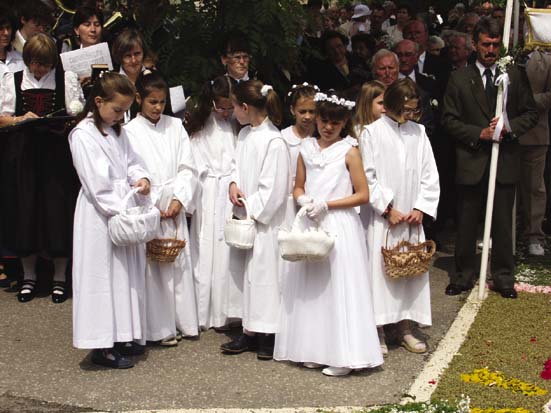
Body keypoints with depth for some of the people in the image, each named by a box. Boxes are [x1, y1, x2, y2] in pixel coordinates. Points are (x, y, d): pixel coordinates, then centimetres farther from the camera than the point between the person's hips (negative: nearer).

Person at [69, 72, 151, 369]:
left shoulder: (117, 131, 13)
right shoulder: (83, 135, -14)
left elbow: (130, 162, 15)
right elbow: (97, 183, -19)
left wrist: (141, 178, -7)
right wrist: (121, 212, -21)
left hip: (124, 213, 8)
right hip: (100, 217, -8)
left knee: (126, 275, 13)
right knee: (103, 276, -3)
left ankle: (123, 336, 24)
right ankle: (102, 346, 5)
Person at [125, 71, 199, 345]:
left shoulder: (175, 126, 9)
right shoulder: (130, 132, -1)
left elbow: (187, 168, 6)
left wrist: (179, 199, -7)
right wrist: (152, 207, -11)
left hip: (175, 206, 3)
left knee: (180, 263, 5)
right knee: (153, 266, -4)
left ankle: (183, 322, 16)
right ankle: (160, 328, 5)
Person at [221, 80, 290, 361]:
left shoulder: (273, 142, -18)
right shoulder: (244, 134, 8)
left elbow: (273, 188, -18)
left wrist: (251, 211, -12)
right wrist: (234, 184, -4)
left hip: (264, 221, -8)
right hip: (246, 217, 8)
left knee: (265, 272, -1)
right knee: (248, 272, 12)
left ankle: (267, 336, 10)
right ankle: (250, 331, 22)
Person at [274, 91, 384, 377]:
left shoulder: (349, 151, -4)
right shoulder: (307, 148, 9)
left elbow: (363, 195, -6)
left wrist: (326, 205, -13)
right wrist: (304, 201, -8)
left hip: (340, 227, -5)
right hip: (310, 226, 5)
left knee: (339, 286, -3)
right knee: (311, 287, 8)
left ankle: (344, 356, 3)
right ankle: (315, 350, 18)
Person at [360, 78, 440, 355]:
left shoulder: (418, 132, 6)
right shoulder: (372, 132, -5)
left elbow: (429, 175, 6)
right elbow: (368, 177, -8)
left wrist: (421, 208, -5)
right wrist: (388, 209, -11)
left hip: (412, 217, 4)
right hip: (380, 217, -4)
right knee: (379, 268, -2)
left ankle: (406, 329, 20)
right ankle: (378, 332, 8)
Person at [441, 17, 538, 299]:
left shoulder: (515, 76, 7)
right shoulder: (459, 79, 2)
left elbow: (531, 114, 8)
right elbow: (449, 120, 0)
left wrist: (510, 126, -11)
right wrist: (479, 133, -12)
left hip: (505, 162, 1)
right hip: (471, 162, -1)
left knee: (503, 224, 7)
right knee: (466, 225, 7)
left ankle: (503, 277, 19)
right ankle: (463, 276, 19)